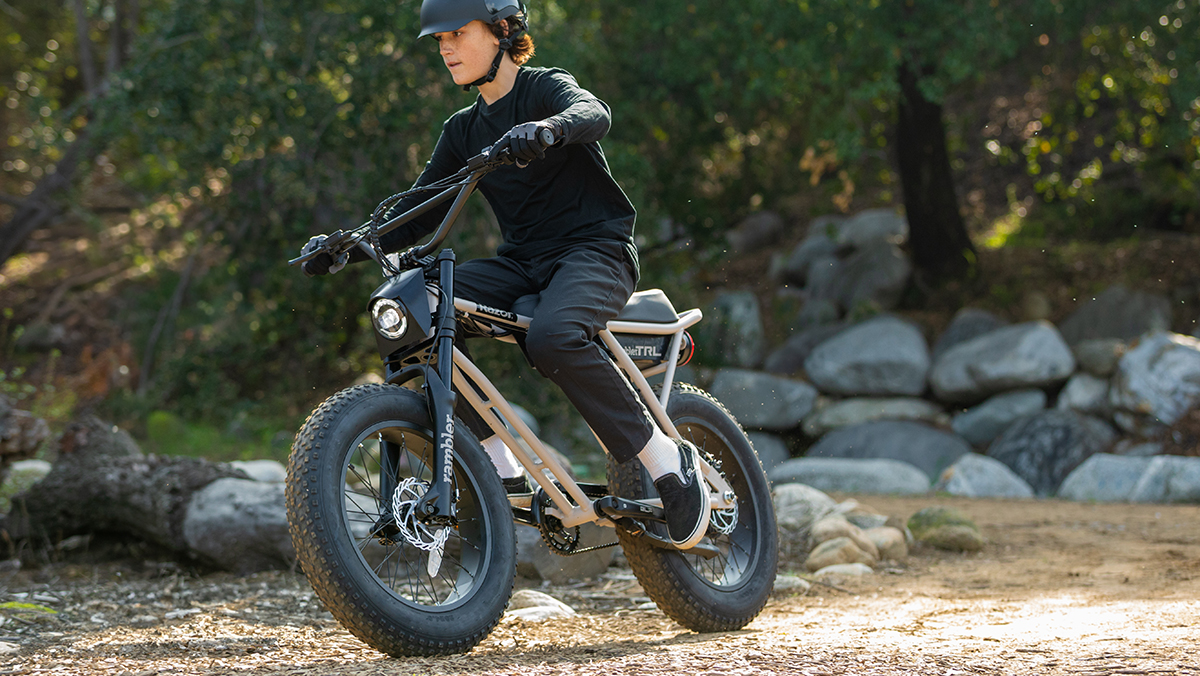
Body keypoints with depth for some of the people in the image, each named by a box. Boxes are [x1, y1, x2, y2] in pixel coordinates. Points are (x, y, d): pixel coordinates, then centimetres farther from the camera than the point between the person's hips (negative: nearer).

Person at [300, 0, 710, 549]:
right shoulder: (464, 130, 16)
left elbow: (593, 114, -27)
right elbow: (417, 215, 15)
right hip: (522, 259, 6)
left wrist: (545, 129, -50)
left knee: (551, 338, -37)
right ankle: (499, 466, -16)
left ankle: (667, 459, -20)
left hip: (595, 249, -6)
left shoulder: (545, 87, -3)